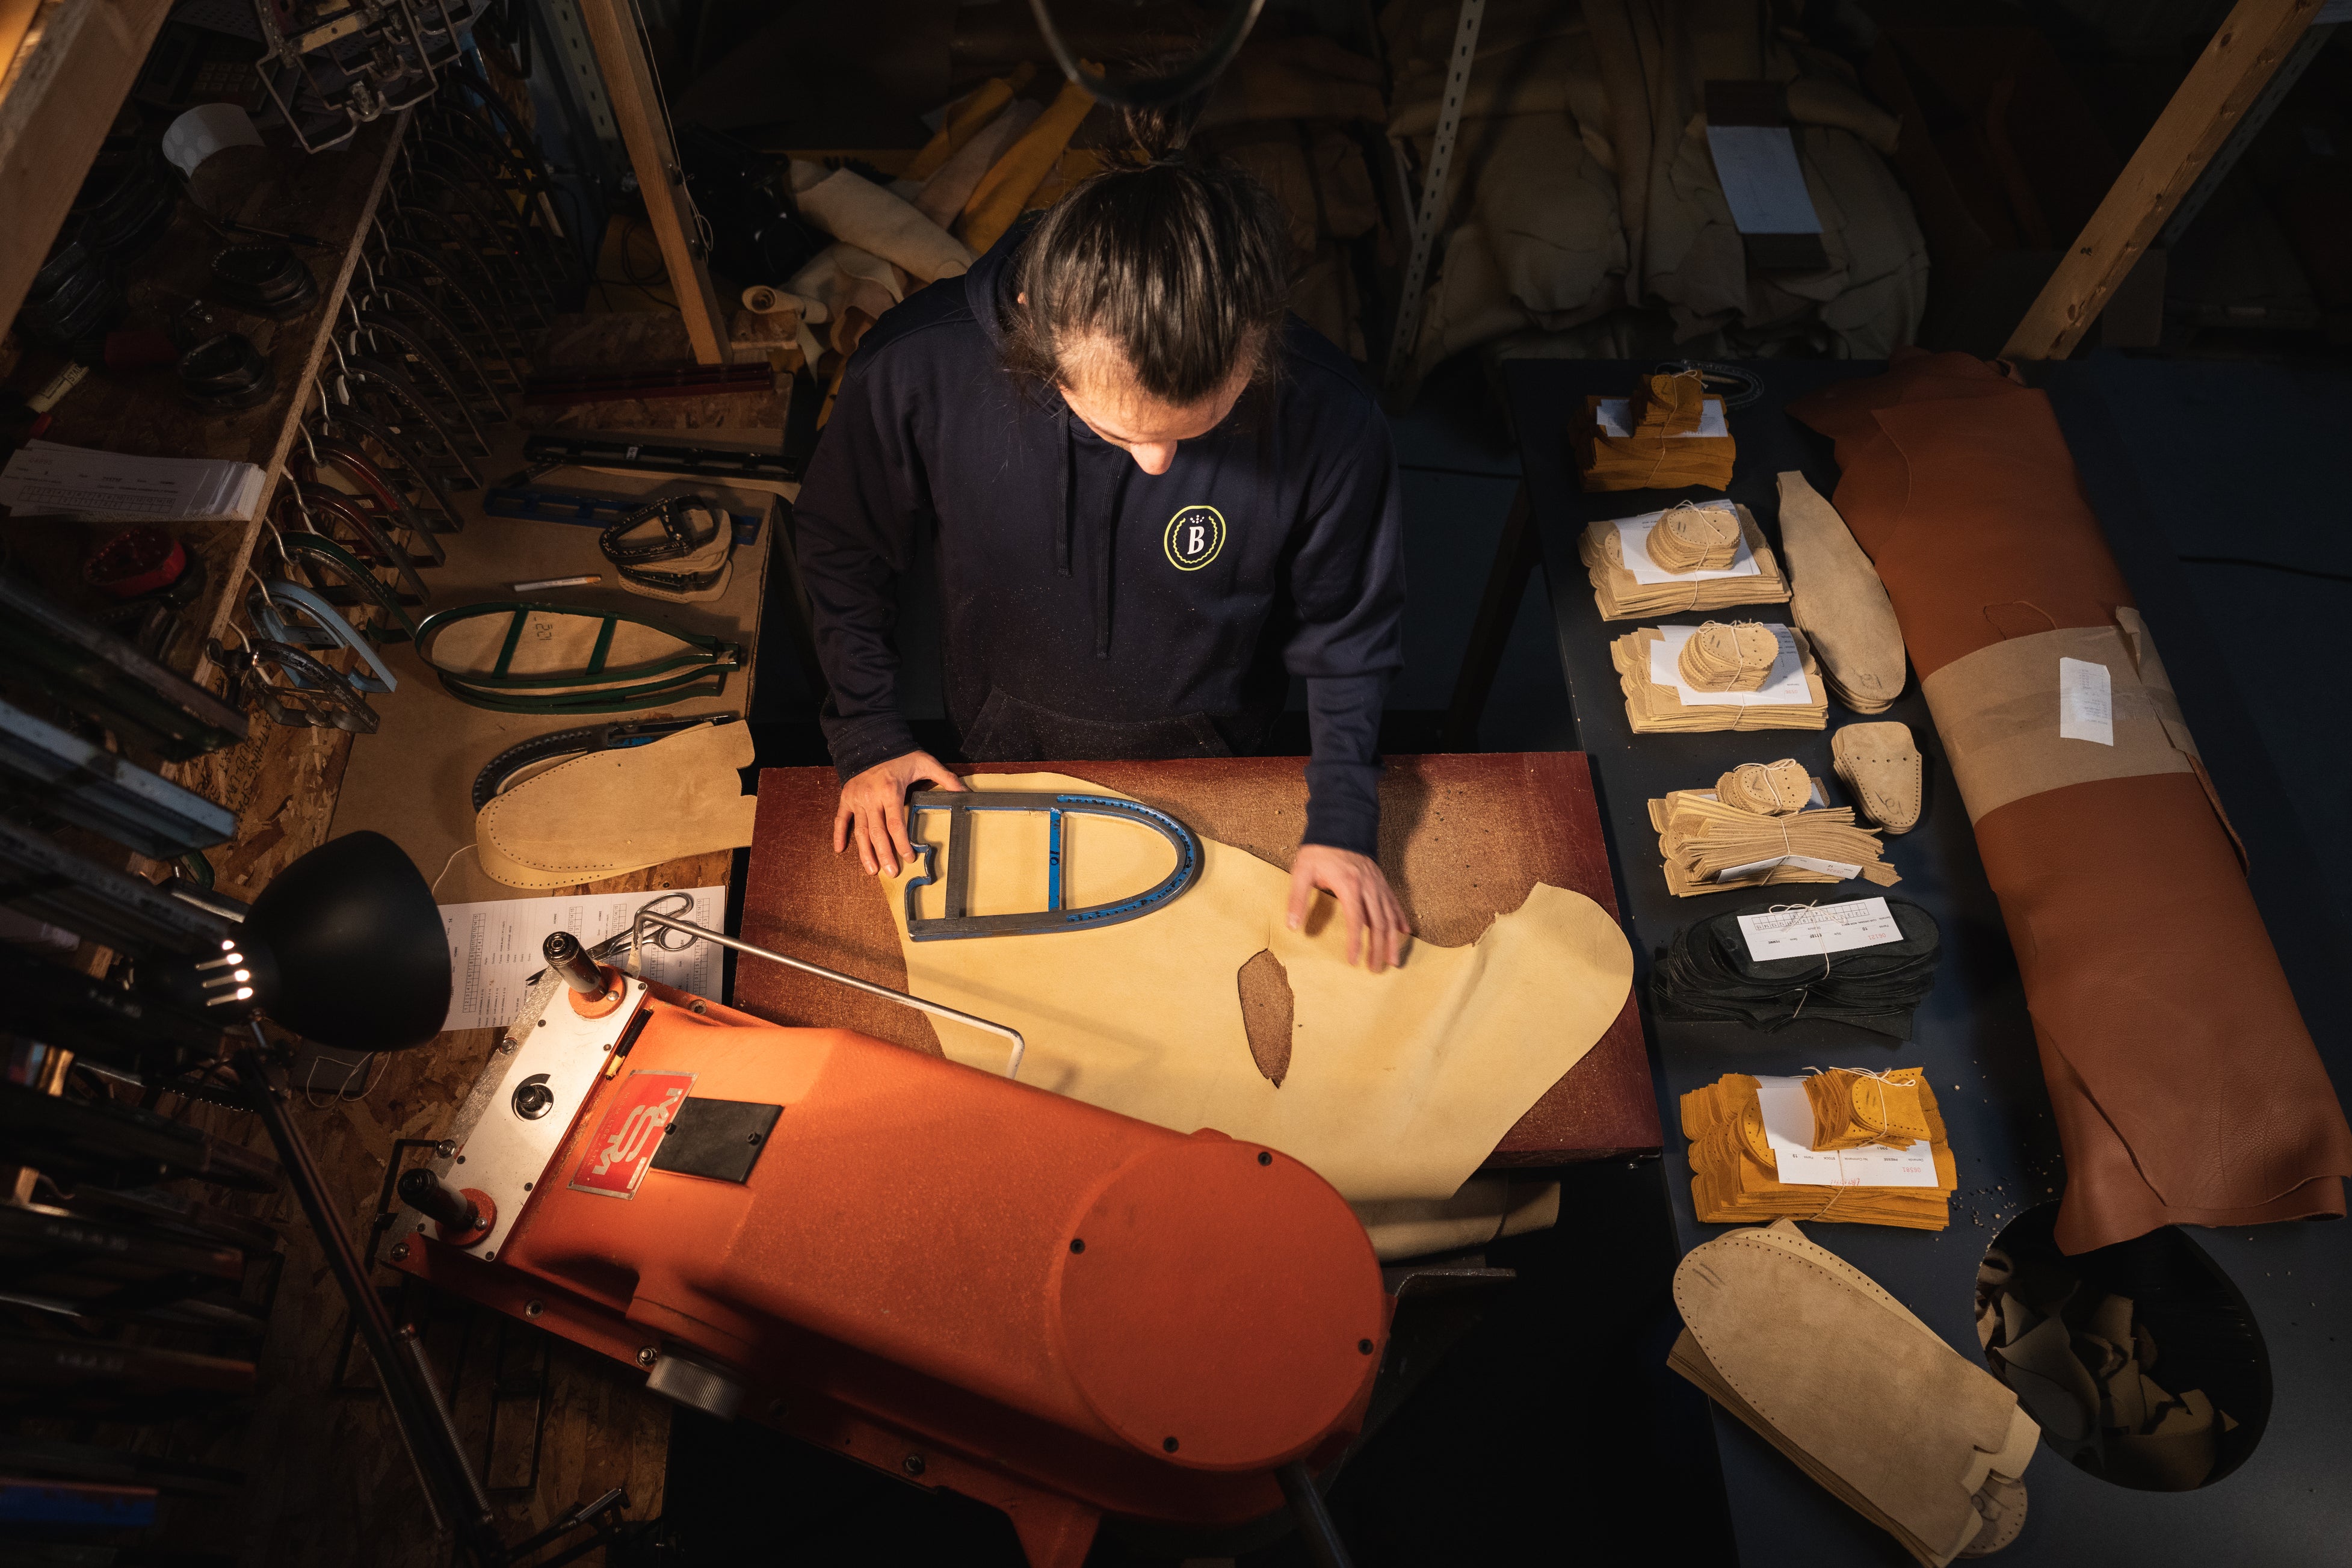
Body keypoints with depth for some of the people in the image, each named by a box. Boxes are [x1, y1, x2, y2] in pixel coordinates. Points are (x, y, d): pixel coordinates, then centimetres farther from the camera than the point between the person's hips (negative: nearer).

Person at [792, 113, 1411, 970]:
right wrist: (867, 734, -8)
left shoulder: (1327, 416, -34)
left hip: (1209, 754, 0)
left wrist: (1341, 823, -14)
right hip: (1005, 749, 1)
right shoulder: (917, 368, -33)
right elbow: (841, 545, -11)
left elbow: (1349, 633, -15)